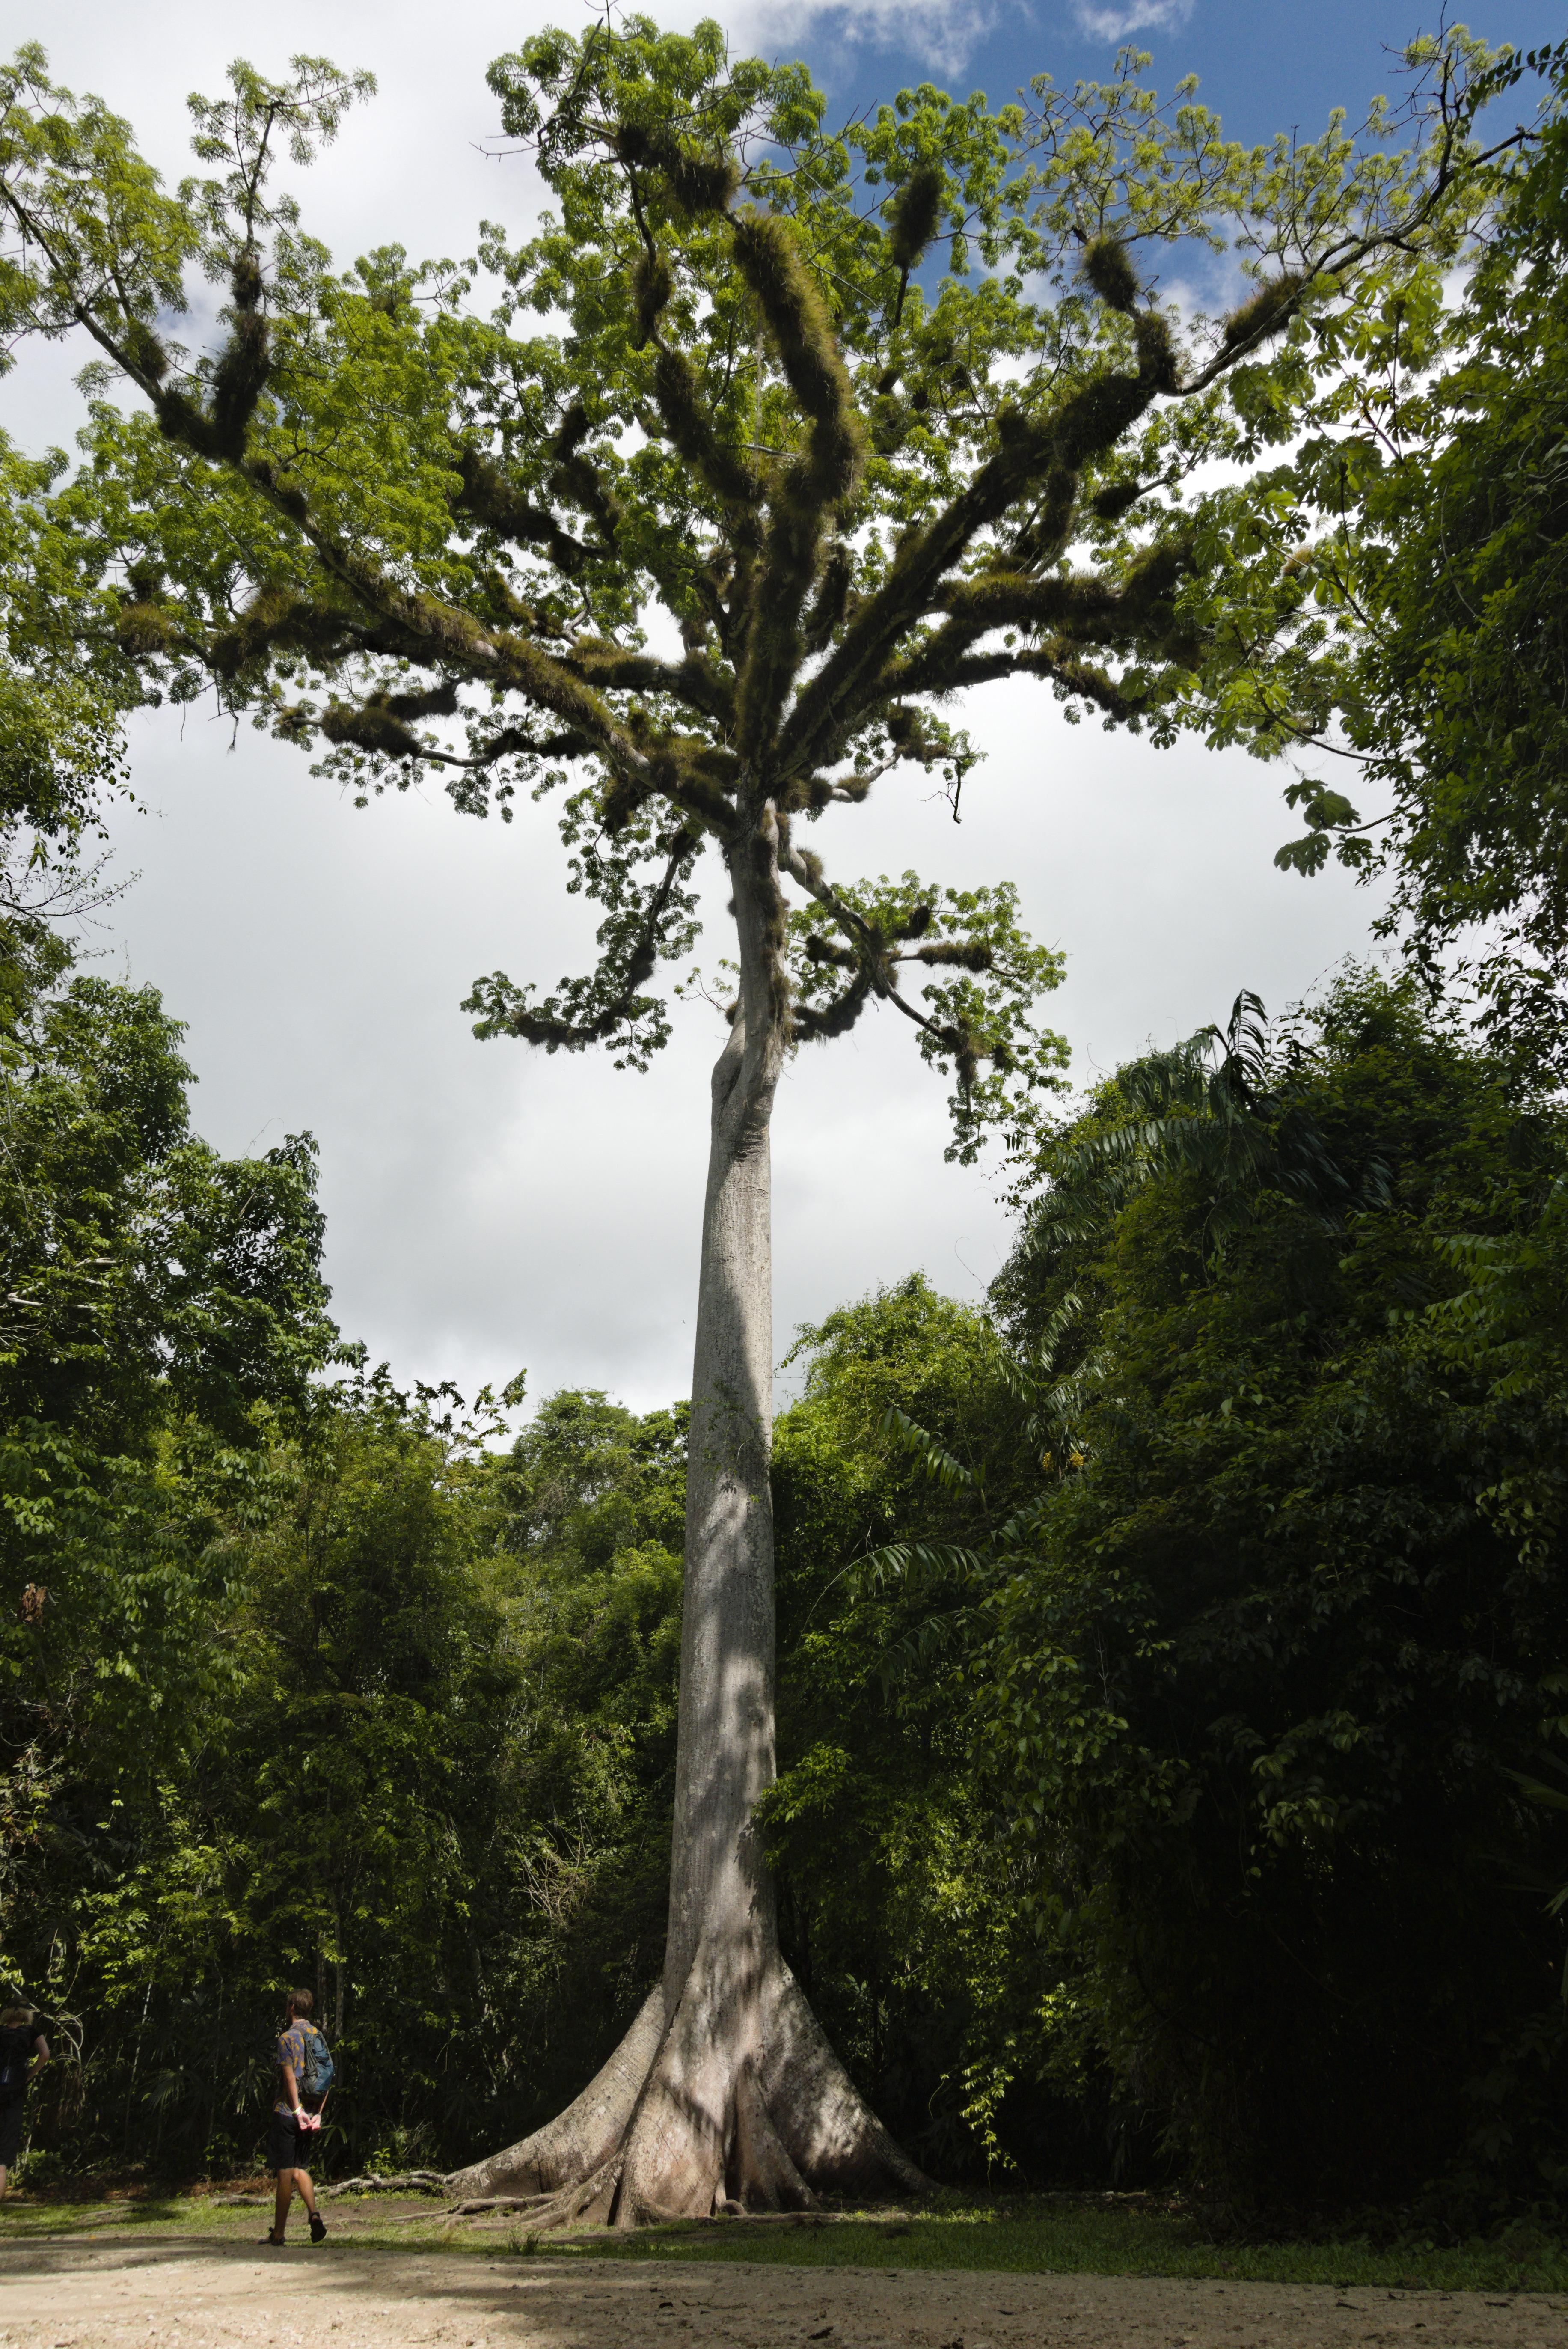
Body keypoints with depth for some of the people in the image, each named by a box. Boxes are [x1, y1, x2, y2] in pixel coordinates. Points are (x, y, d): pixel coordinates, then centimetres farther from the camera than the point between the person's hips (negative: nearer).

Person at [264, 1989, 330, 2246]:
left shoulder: (288, 2037, -8)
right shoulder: (319, 2036, 12)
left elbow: (290, 2077, -16)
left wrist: (297, 2111, -16)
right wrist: (318, 2114, 5)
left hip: (288, 2113, -6)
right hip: (311, 2113, 6)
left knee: (286, 2173, 1)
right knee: (300, 2169, 14)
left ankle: (278, 2234, 8)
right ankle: (314, 2214, -7)